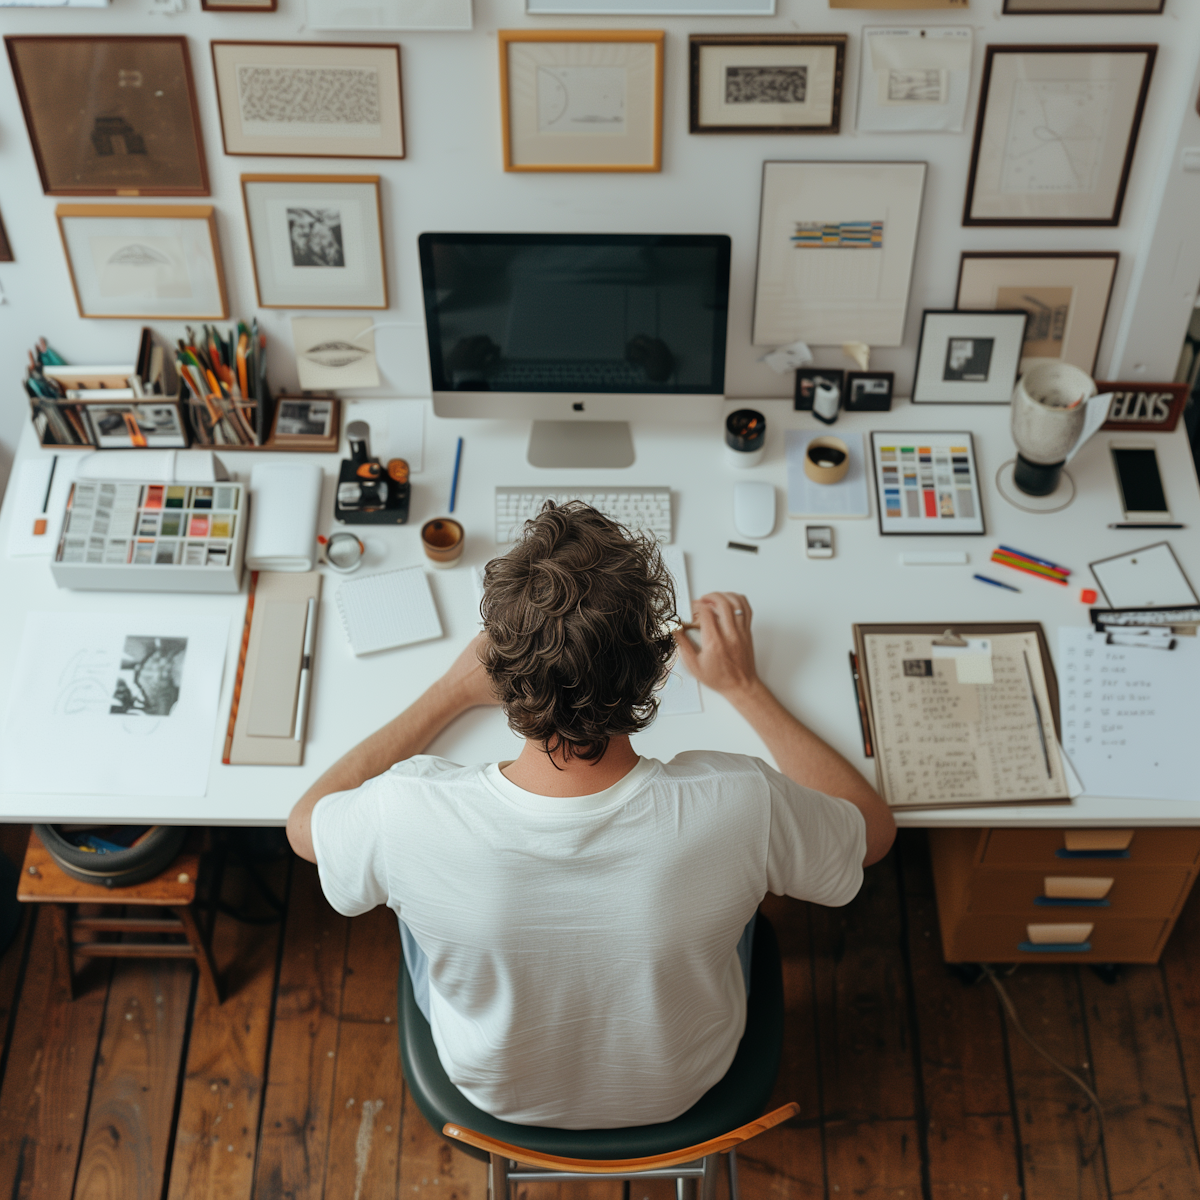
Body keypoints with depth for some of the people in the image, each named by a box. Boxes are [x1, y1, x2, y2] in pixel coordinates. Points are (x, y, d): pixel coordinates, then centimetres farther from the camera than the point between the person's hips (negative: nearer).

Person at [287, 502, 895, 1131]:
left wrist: (451, 693, -6)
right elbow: (874, 828, -13)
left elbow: (305, 821, -11)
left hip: (494, 1094, 0)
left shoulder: (408, 817, -38)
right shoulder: (740, 807, -38)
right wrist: (743, 686, -7)